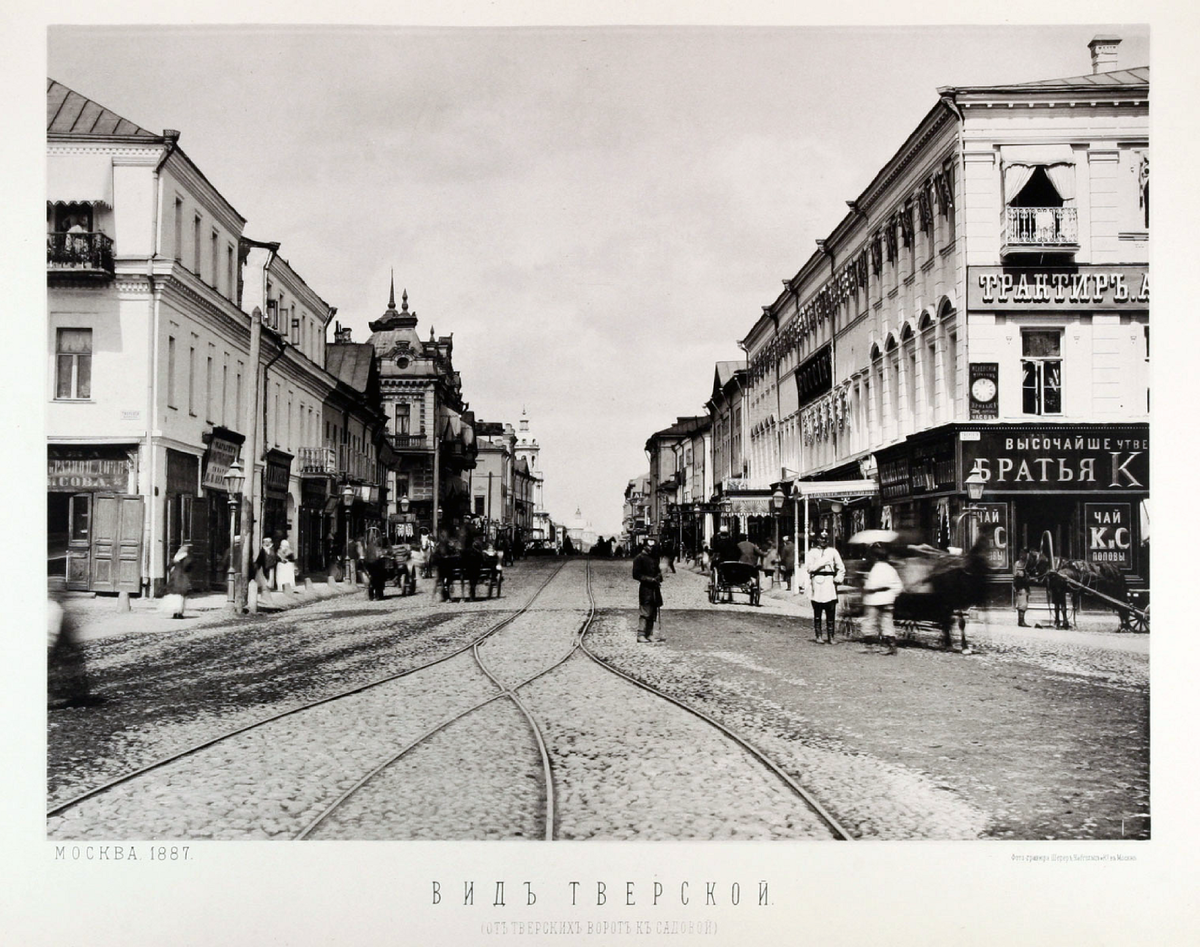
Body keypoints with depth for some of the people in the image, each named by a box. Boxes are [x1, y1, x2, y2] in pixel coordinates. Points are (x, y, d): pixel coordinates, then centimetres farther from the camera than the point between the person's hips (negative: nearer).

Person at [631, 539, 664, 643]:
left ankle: (649, 635, 13)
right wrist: (650, 579, -16)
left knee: (652, 613, 8)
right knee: (644, 612, -9)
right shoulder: (639, 558, -6)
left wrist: (658, 578, 2)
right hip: (645, 588, -7)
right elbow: (636, 575, -10)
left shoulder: (654, 557, 17)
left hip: (654, 588, 7)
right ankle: (641, 635, -7)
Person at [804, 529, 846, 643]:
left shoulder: (833, 551, 13)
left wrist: (838, 578, -2)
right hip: (817, 583, -2)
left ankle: (830, 637, 3)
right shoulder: (812, 552, 8)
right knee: (817, 613, 0)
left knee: (831, 613, -2)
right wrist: (822, 562, -12)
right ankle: (817, 636, 6)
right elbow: (808, 568, -5)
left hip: (830, 582, 2)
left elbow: (841, 567, 13)